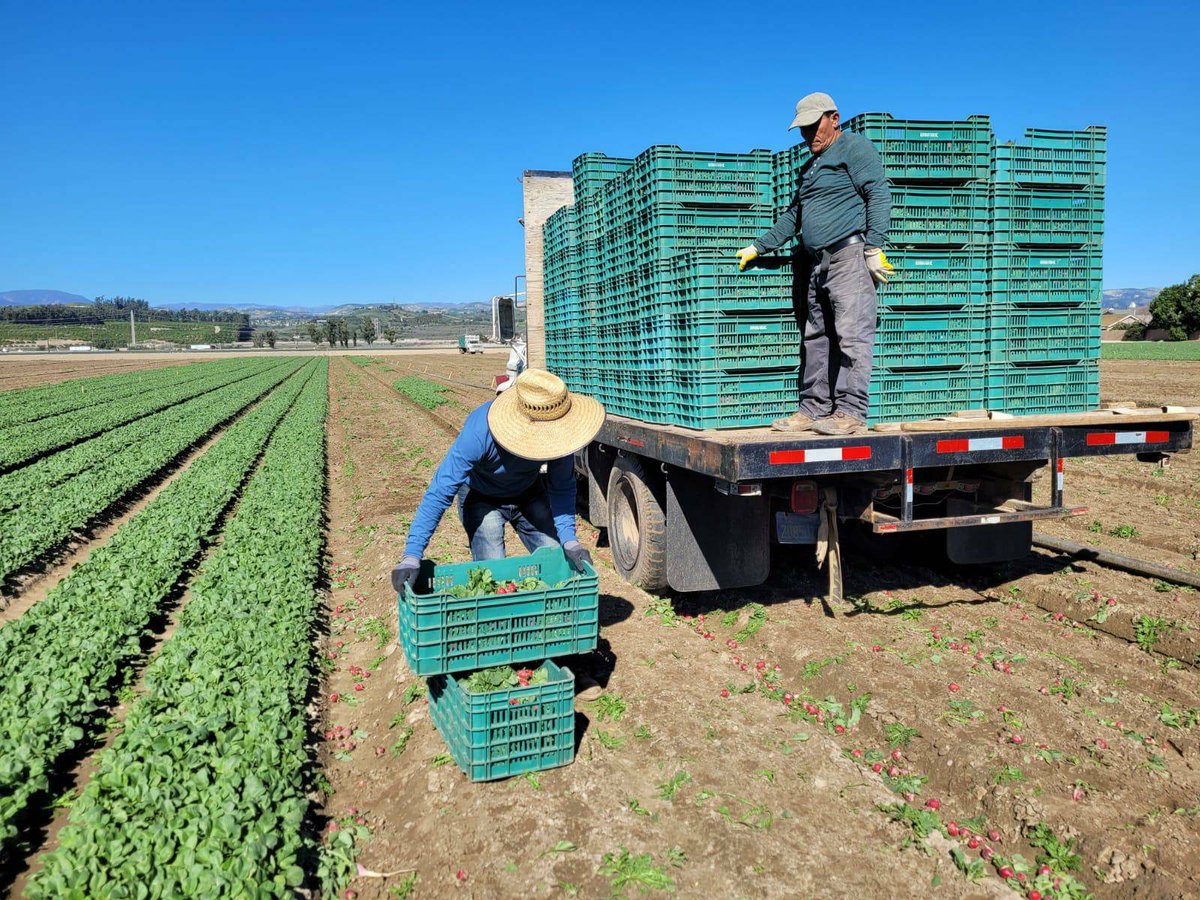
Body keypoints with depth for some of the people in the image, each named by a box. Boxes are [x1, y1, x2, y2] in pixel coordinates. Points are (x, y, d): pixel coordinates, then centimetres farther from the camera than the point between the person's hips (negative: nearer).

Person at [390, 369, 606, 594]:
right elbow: (439, 493, -36)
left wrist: (569, 540, -28)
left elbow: (562, 488, -15)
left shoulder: (558, 431, -29)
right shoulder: (479, 432, -39)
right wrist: (411, 556, -41)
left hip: (529, 494, 3)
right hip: (482, 498, -3)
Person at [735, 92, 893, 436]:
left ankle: (851, 412, -14)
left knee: (851, 335, -13)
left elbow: (879, 195, -8)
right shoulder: (810, 167, 29)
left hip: (849, 255, -9)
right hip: (816, 263, 9)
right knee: (816, 339, 7)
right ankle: (814, 410, 10)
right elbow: (793, 216, 33)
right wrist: (759, 247, 28)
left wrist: (874, 247, -16)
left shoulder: (854, 147, 3)